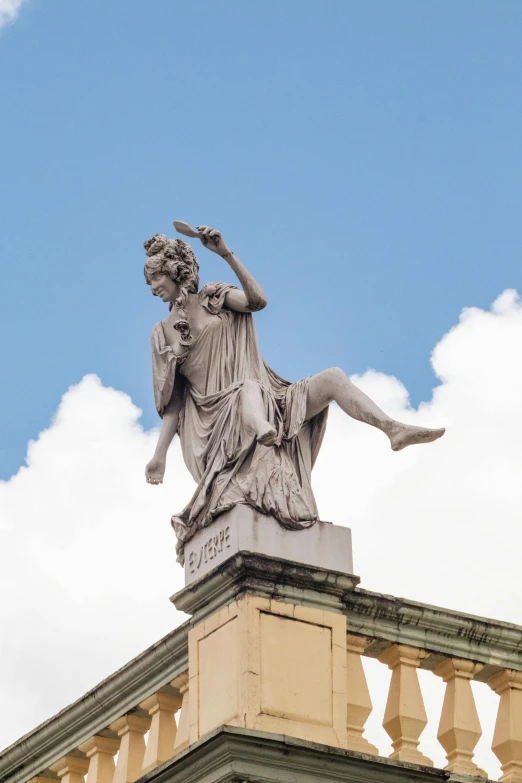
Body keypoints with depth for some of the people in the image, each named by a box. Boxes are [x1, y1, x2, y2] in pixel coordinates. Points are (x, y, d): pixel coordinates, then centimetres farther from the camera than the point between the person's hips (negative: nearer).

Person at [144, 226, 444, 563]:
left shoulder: (213, 297, 15)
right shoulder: (163, 333, 15)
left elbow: (257, 300, -7)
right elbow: (172, 402, 12)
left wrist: (226, 253, -10)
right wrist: (160, 455, 3)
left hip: (268, 399, 3)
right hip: (221, 417, -3)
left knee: (333, 377, -16)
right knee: (249, 387, -38)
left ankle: (394, 428, -32)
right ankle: (262, 431, -72)